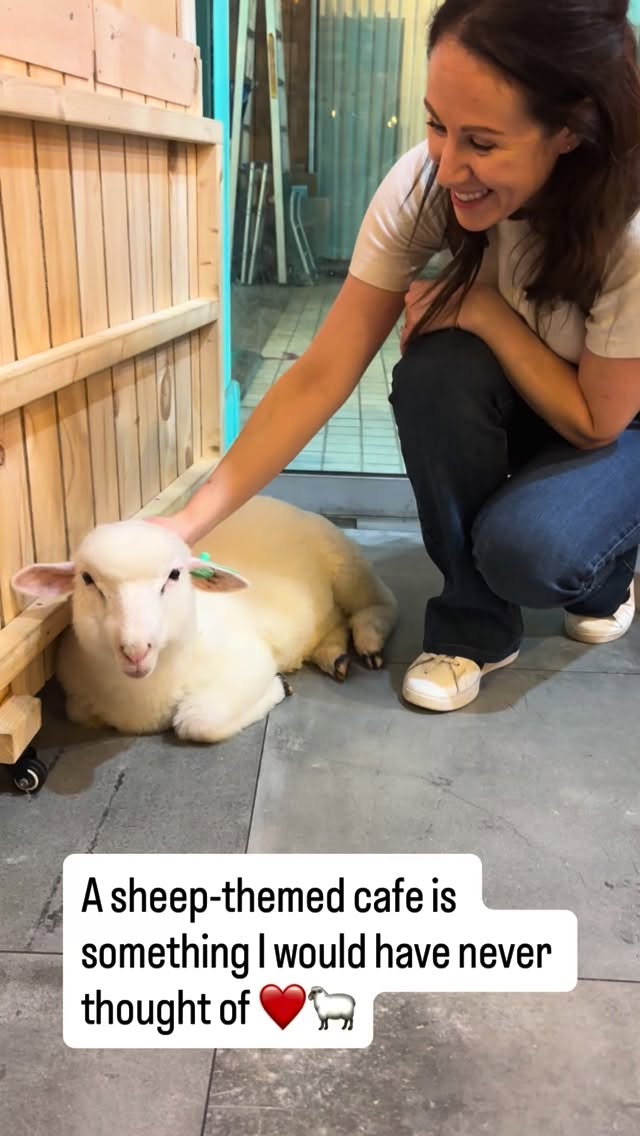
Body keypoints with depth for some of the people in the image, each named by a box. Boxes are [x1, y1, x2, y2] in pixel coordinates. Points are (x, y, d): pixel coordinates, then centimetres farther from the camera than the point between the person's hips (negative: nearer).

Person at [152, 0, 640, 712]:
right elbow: (319, 376, -25)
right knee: (434, 369, -31)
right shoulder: (423, 184, -25)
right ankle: (472, 623, -11)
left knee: (526, 552, -32)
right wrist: (189, 522, -29)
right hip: (512, 409, 3)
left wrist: (484, 310, -29)